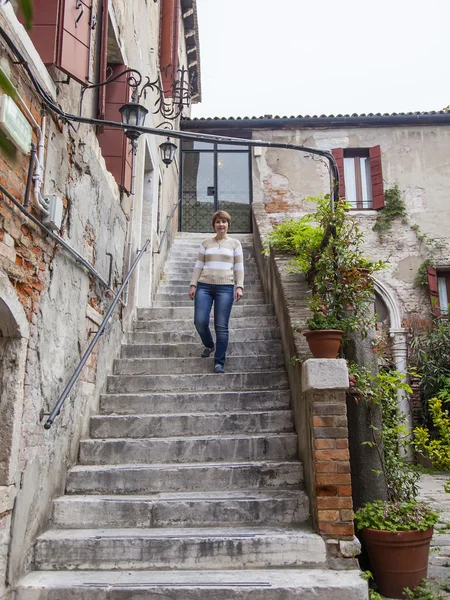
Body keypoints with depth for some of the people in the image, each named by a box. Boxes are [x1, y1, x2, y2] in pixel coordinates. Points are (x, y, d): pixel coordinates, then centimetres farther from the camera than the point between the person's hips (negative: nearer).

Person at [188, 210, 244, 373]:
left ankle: (219, 362, 2)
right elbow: (199, 265, 13)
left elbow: (239, 267, 8)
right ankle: (209, 345, 25)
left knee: (221, 326, -5)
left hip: (225, 287, -1)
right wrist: (193, 284, 4)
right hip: (204, 286, 2)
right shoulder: (206, 243, 14)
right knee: (200, 321, -7)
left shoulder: (235, 243, 10)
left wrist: (239, 286, -3)